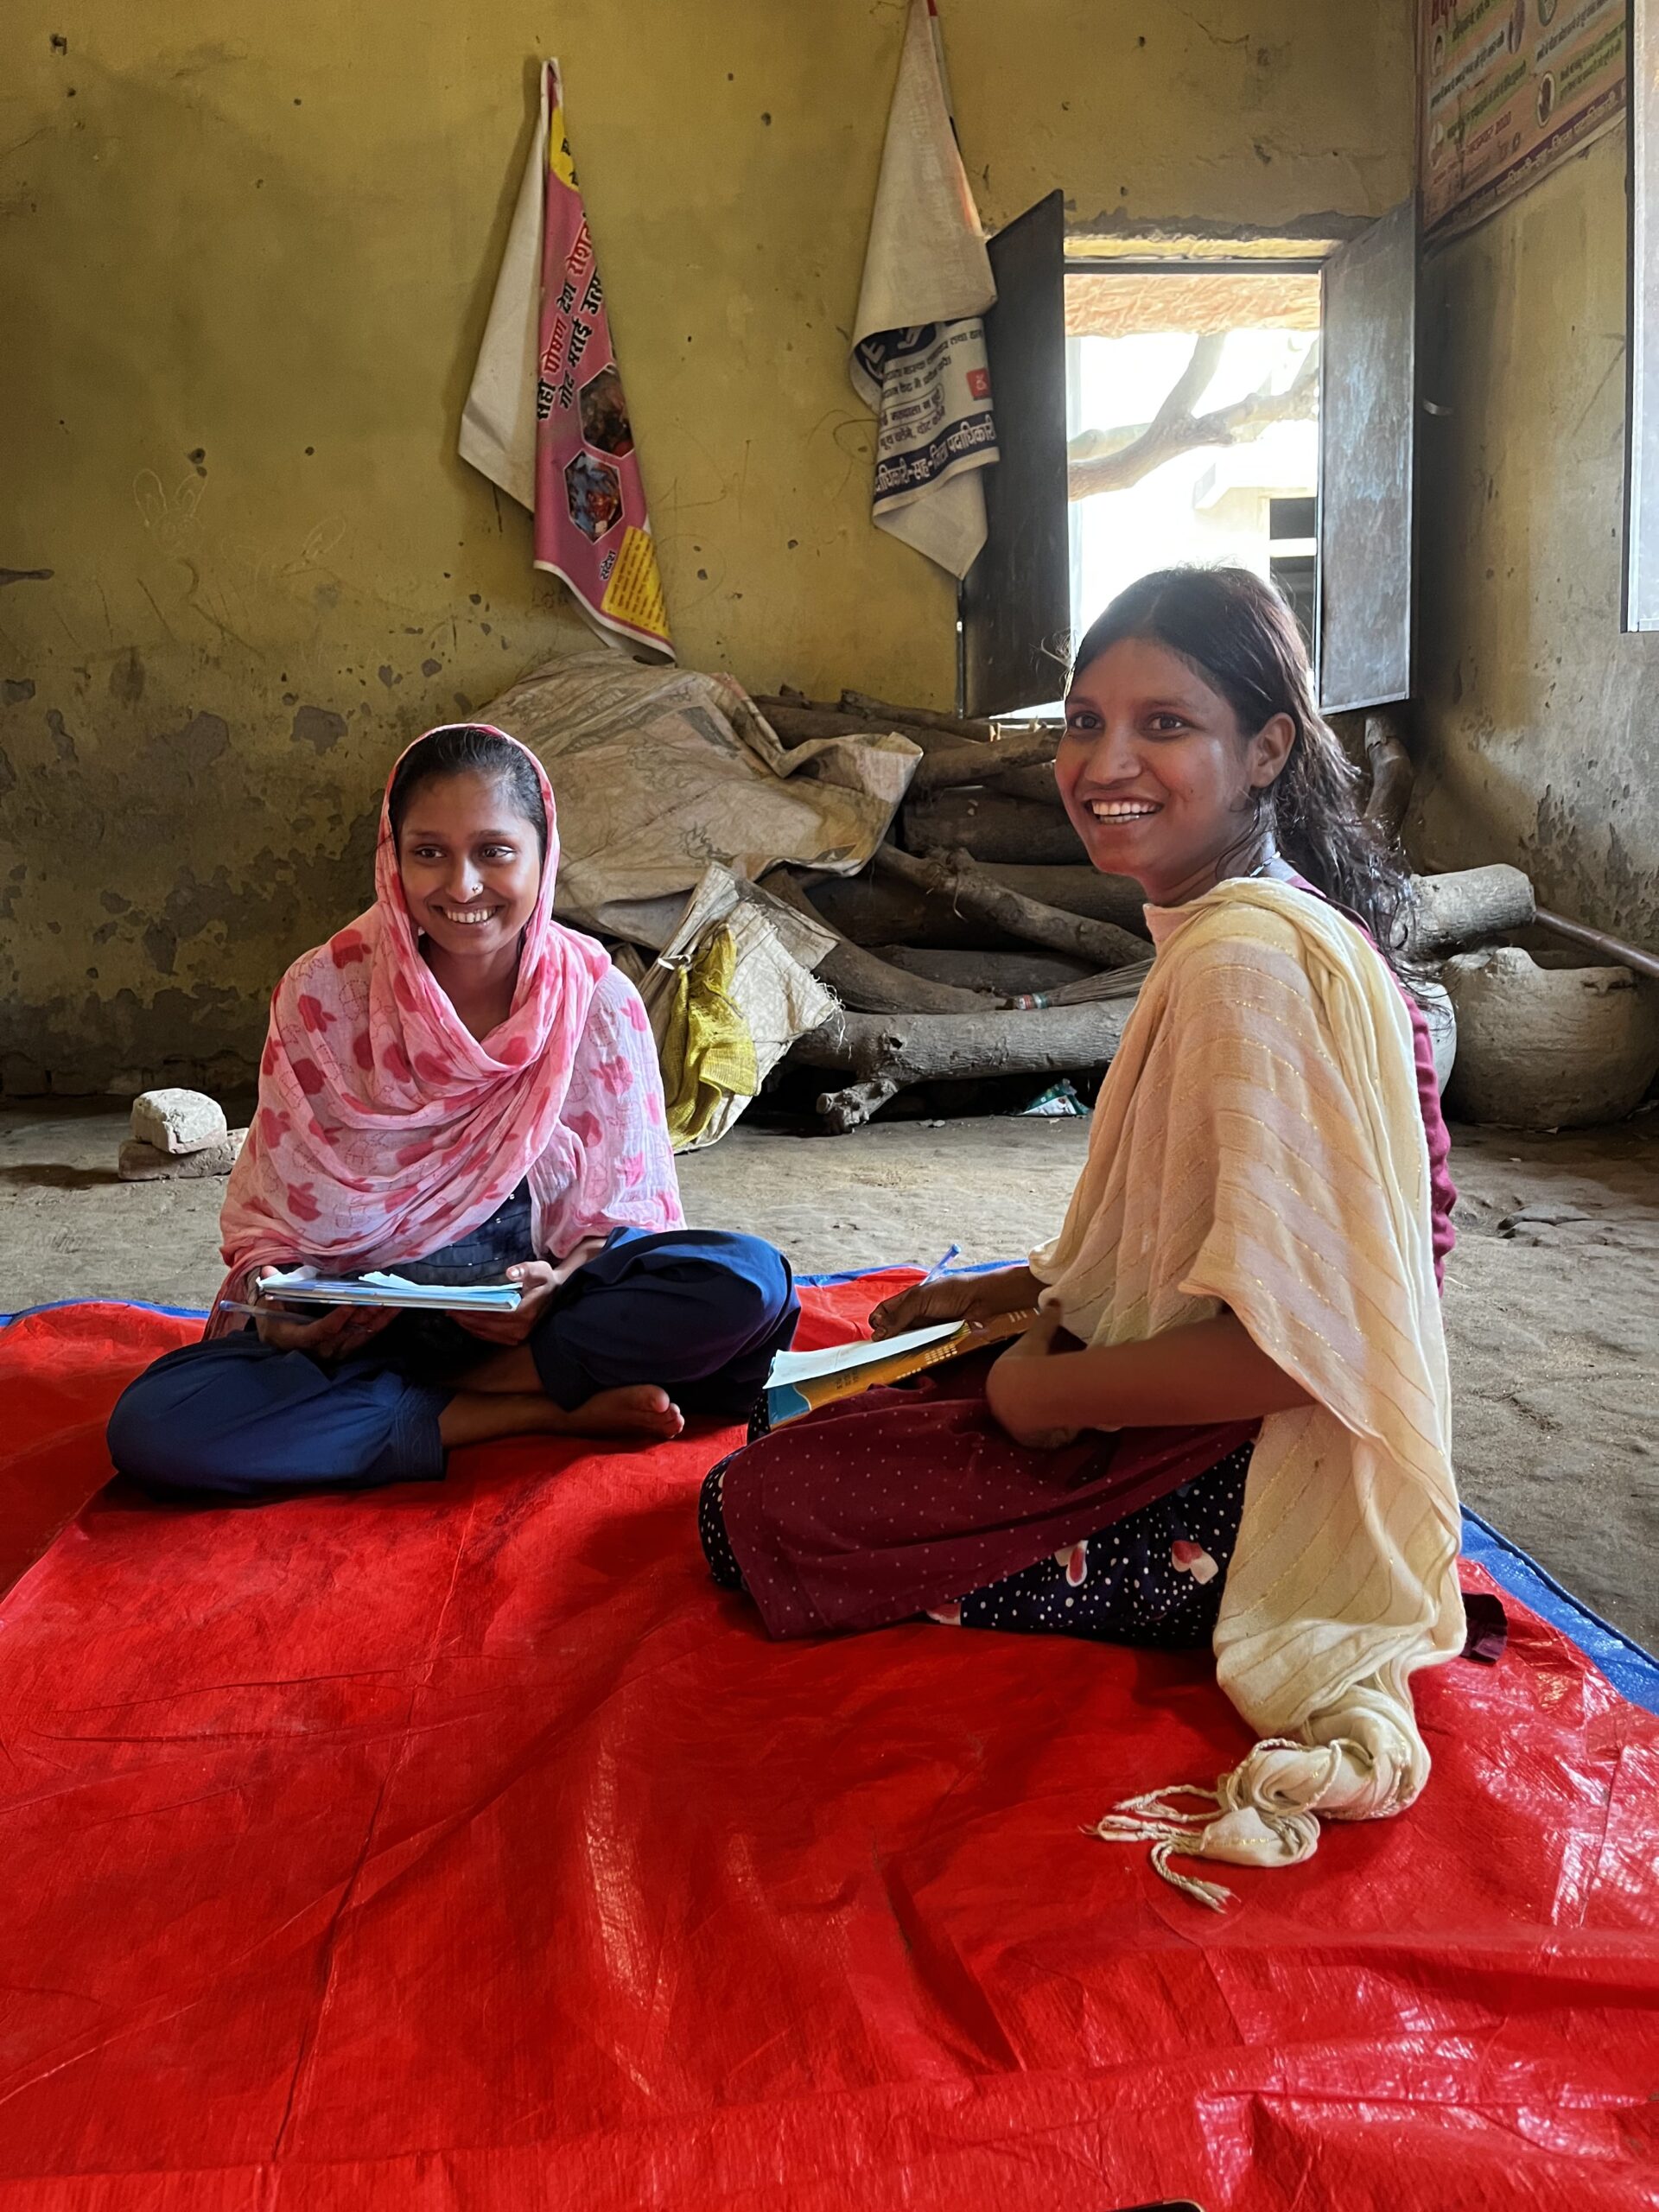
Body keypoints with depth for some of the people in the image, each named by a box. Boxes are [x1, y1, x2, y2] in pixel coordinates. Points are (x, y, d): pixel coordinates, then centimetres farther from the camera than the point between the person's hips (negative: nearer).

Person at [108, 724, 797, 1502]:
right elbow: (274, 1207, 0)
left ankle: (471, 1385, -16)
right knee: (152, 1426, -28)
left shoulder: (598, 1002, -7)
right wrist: (279, 1314, -21)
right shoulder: (321, 993, -7)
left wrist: (554, 1289, -25)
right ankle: (541, 1412, -22)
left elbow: (623, 1208, -3)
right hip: (357, 1322, 1)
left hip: (534, 1306, -1)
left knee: (748, 1282, -27)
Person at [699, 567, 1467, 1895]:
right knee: (809, 1418, 23)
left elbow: (1286, 1341, -29)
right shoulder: (1231, 928, 7)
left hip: (1224, 1487, -10)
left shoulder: (1249, 964, -26)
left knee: (752, 1509, -4)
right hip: (1200, 1433, 10)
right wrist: (1015, 1292, 15)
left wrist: (1043, 1391, -16)